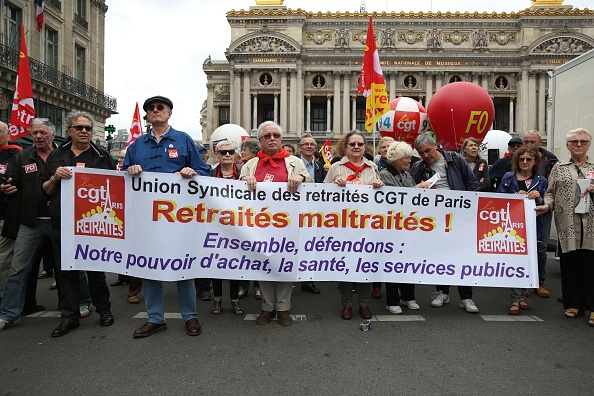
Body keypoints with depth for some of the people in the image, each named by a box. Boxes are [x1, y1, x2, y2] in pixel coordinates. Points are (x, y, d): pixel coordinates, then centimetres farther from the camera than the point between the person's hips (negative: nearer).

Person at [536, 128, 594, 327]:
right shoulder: (558, 168, 12)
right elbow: (550, 192, 10)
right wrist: (547, 205, -7)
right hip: (567, 224, 1)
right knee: (569, 264, 4)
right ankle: (574, 304, 17)